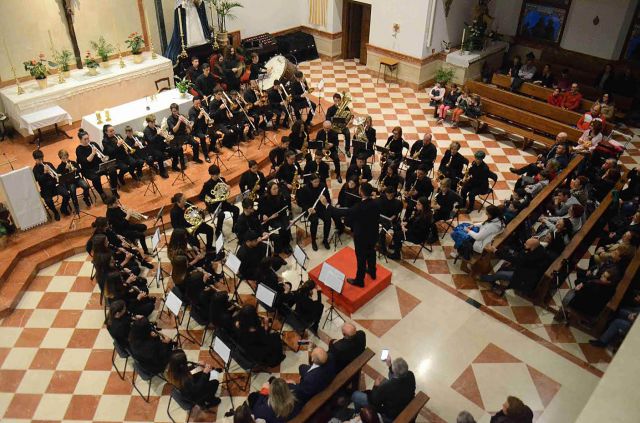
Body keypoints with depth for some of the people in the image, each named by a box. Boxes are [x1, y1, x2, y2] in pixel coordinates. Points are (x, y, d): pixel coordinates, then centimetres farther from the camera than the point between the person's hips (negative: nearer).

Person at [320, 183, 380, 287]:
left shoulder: (359, 207, -34)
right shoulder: (375, 203, -13)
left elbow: (342, 213, -29)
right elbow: (377, 218, 3)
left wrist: (326, 204, -22)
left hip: (362, 237, -7)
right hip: (373, 234, 7)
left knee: (361, 258, 10)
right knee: (371, 253, 28)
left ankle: (359, 280, 28)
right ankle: (372, 272, 50)